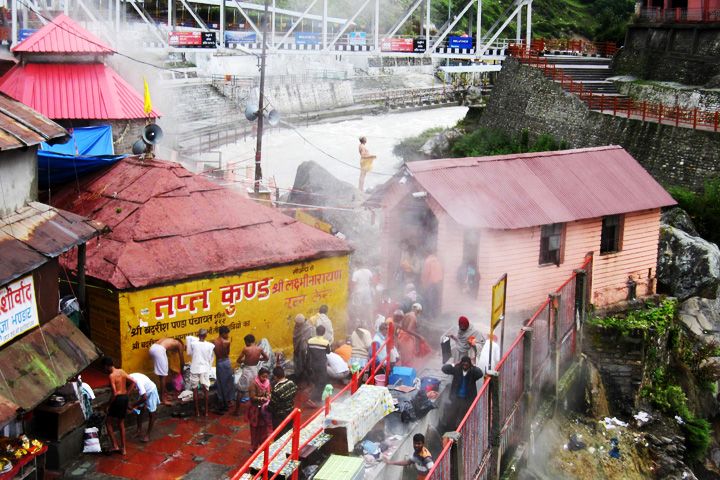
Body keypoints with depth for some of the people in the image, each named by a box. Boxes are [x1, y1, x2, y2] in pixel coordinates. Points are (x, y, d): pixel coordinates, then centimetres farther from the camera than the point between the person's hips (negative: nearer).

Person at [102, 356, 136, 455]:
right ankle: (123, 448, 21)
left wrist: (108, 405, -10)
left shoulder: (111, 376, -16)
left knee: (108, 422, 10)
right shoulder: (122, 371, 5)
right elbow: (133, 382, 8)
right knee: (121, 423, 17)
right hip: (125, 398, 7)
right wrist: (127, 394, 11)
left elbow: (114, 393, -21)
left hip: (118, 399, -7)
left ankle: (115, 446, 7)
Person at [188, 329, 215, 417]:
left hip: (194, 369, 0)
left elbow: (190, 353, 6)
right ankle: (206, 411, 15)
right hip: (205, 370, 0)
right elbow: (211, 359, -1)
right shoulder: (210, 345, -9)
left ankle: (197, 411, 14)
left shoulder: (193, 344, -10)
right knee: (206, 390, 11)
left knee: (195, 390, 11)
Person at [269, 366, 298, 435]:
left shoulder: (276, 390, -30)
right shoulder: (292, 383, -11)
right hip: (290, 413, 6)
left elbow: (272, 405, -21)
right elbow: (295, 393, 5)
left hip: (280, 416, -6)